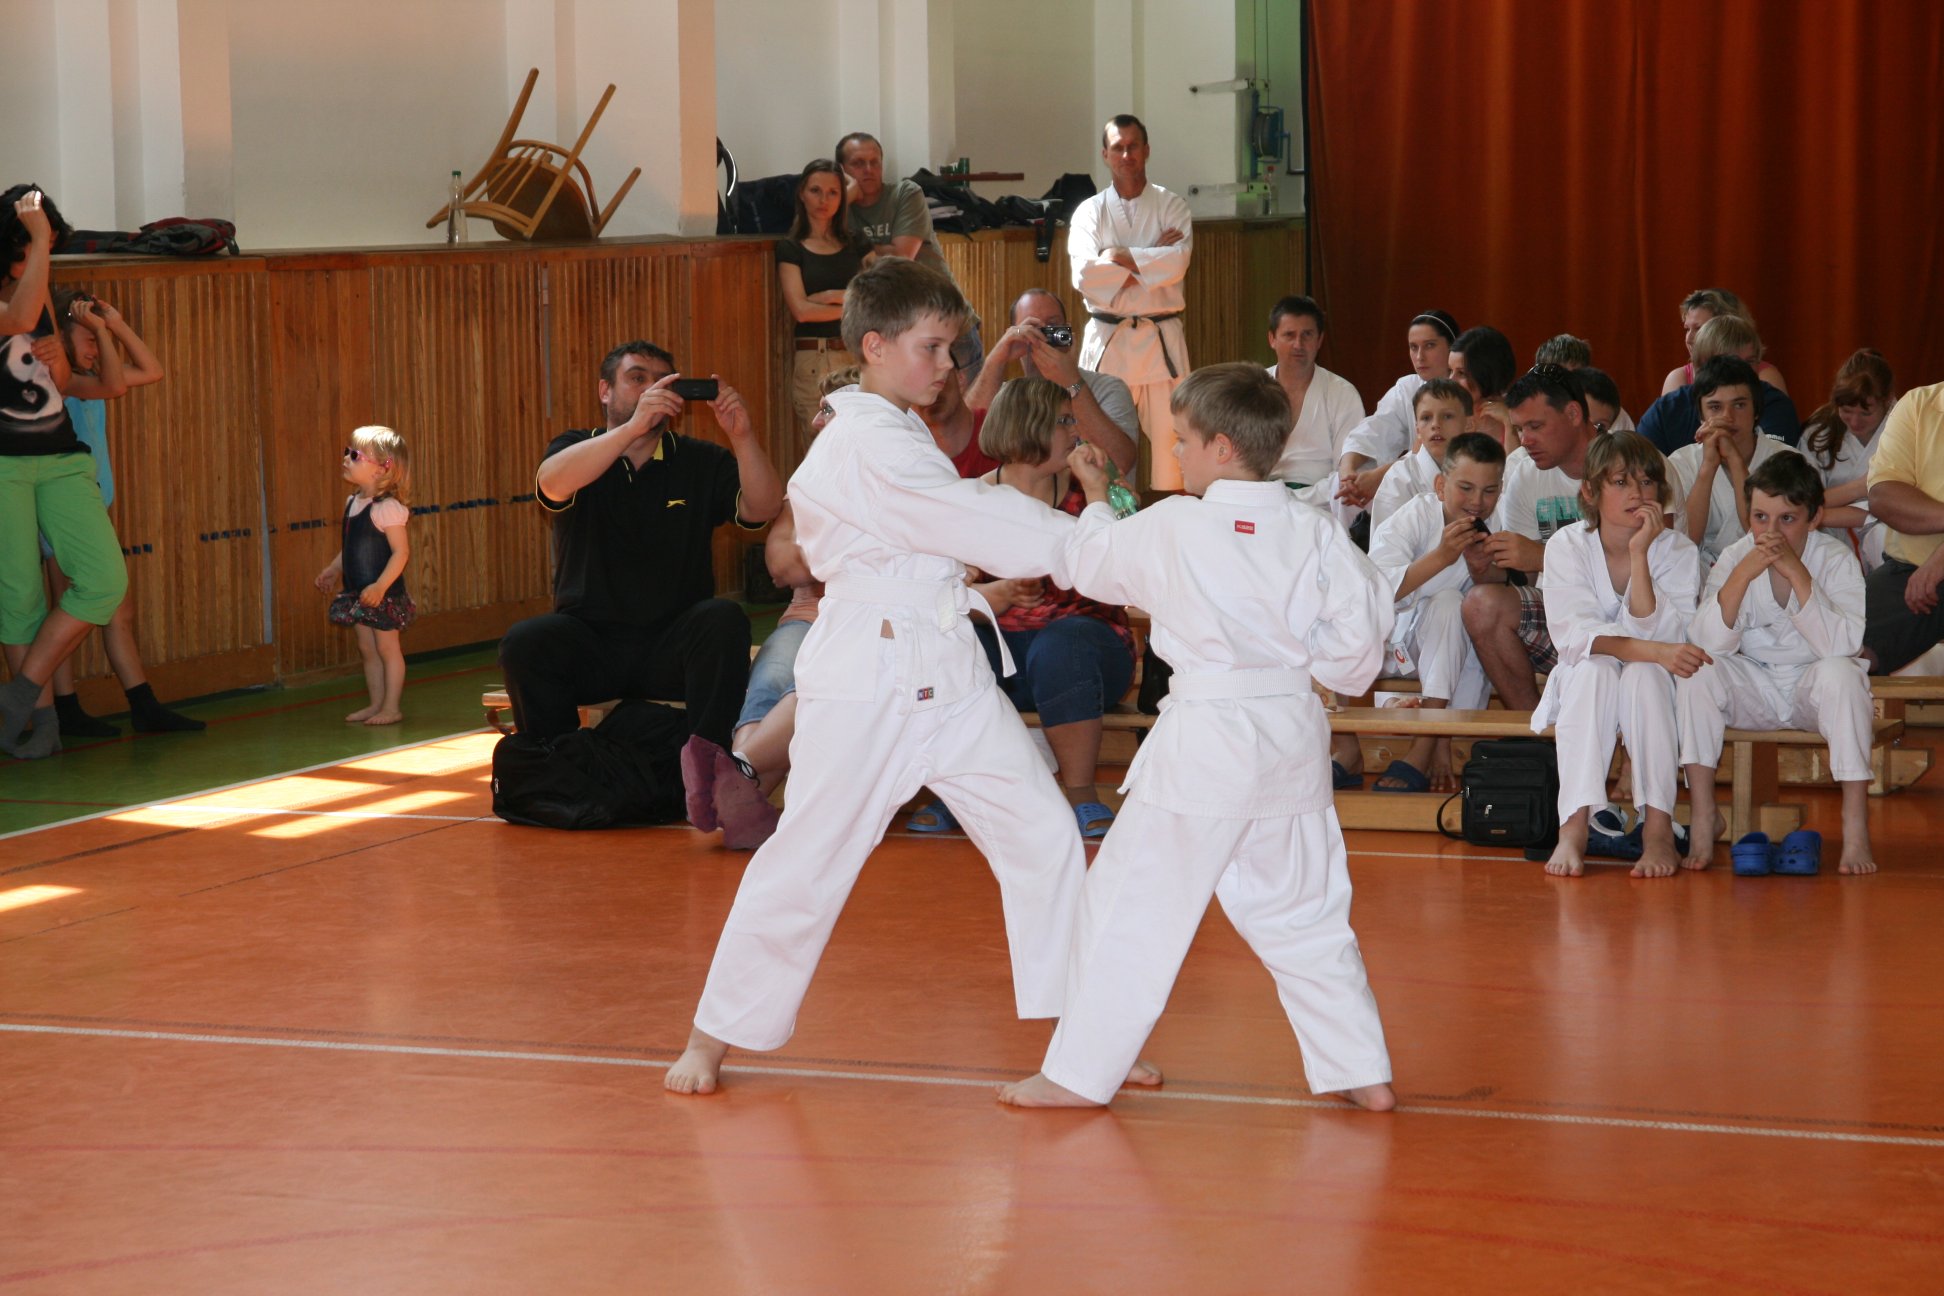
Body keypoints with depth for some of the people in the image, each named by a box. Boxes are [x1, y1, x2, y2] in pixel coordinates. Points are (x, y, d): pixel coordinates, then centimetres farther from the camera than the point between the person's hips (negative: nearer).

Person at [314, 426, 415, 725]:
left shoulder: (387, 508, -19)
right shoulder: (353, 503, 7)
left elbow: (401, 552, -22)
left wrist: (380, 586, -27)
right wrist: (333, 570, 13)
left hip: (383, 594, -8)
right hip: (359, 593, 8)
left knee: (387, 647, 1)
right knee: (367, 648, 13)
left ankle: (391, 707, 9)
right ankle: (376, 703, 22)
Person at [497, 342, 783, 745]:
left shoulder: (700, 462, 9)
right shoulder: (576, 451, 6)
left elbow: (761, 509, -7)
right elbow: (552, 483, -20)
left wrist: (742, 437, -24)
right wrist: (633, 427, -32)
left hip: (673, 649, 1)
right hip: (590, 642, -1)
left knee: (724, 620, -30)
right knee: (525, 642, -29)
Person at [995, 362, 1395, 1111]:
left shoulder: (1170, 528, -8)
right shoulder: (1315, 533, -2)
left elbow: (1092, 566, 9)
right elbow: (1360, 628, -2)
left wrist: (1095, 497, 28)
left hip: (1205, 741, -4)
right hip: (1294, 740, 5)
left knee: (1130, 906, 4)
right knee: (1305, 912, 16)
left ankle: (1079, 1073, 8)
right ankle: (1363, 1073, 17)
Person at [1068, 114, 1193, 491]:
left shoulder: (1171, 207, 6)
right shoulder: (1089, 212, 6)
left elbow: (1178, 262, -12)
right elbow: (1085, 275, -10)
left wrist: (1120, 258, -11)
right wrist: (1151, 264, -11)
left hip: (1161, 339, 0)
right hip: (1107, 338, 0)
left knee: (1168, 432, -2)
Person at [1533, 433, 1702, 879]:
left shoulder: (1677, 550, -7)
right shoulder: (1567, 546, -8)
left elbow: (1654, 632, -20)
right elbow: (1575, 636, -20)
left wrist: (1639, 554, -26)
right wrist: (1654, 651, -33)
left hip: (1653, 693, 0)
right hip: (1583, 691, 0)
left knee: (1644, 675, -33)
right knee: (1595, 669, -34)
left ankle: (1659, 830, -38)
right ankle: (1574, 828, -44)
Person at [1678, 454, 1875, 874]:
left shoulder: (1836, 559, -16)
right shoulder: (1735, 557, -10)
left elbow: (1844, 645, -31)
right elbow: (1708, 644, -22)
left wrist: (1796, 572, -37)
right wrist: (1743, 574, -34)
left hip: (1813, 687, -2)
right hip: (1753, 689, 2)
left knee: (1840, 673, -34)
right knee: (1695, 672, -25)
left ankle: (1856, 825, -30)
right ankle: (1702, 816, -16)